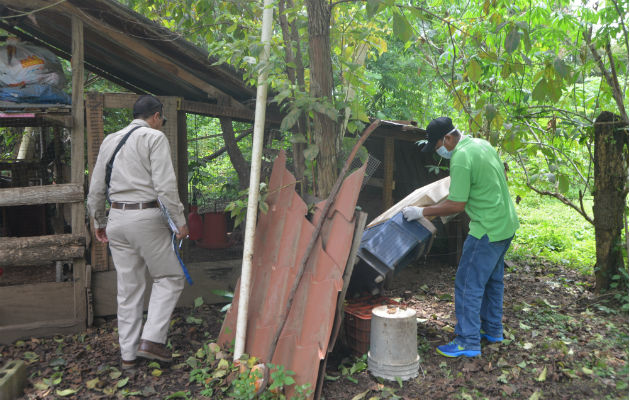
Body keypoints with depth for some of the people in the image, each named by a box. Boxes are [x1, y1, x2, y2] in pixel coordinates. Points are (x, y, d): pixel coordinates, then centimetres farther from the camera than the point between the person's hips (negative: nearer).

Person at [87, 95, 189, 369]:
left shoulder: (109, 141, 15)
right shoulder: (155, 138, -5)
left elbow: (96, 188, 17)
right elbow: (165, 185, -14)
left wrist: (99, 221, 27)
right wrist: (180, 221, -9)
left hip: (117, 217, 7)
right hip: (147, 217, -6)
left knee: (128, 287, 12)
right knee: (170, 278, 8)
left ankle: (128, 354, 19)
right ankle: (151, 339, -2)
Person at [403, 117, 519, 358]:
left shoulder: (461, 159, -22)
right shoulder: (482, 144, 7)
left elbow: (456, 205, -22)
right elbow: (502, 176, 20)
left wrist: (421, 212, -13)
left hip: (488, 230, -10)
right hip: (507, 224, 10)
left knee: (469, 285, -2)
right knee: (492, 279, 21)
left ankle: (468, 342, 6)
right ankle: (493, 330, 35)